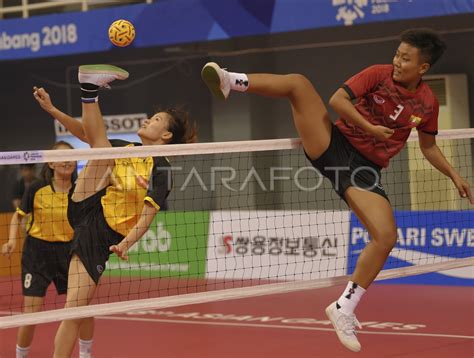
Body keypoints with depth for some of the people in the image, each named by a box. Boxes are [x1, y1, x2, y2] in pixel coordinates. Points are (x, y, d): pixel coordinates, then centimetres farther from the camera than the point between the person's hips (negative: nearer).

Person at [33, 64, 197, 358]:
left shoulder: (160, 169, -8)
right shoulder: (125, 149, 11)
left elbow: (147, 215, -17)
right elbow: (86, 134, 17)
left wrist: (126, 243, -33)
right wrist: (52, 110, 6)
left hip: (103, 237, -5)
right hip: (85, 210, 5)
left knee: (76, 309, -8)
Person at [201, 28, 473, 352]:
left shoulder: (428, 103, 6)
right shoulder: (378, 75, -3)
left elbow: (428, 146, 21)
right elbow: (338, 99, -10)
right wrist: (370, 127, -18)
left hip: (364, 168, 2)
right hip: (333, 144, -2)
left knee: (386, 237, -16)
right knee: (298, 82, -24)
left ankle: (344, 309, -1)